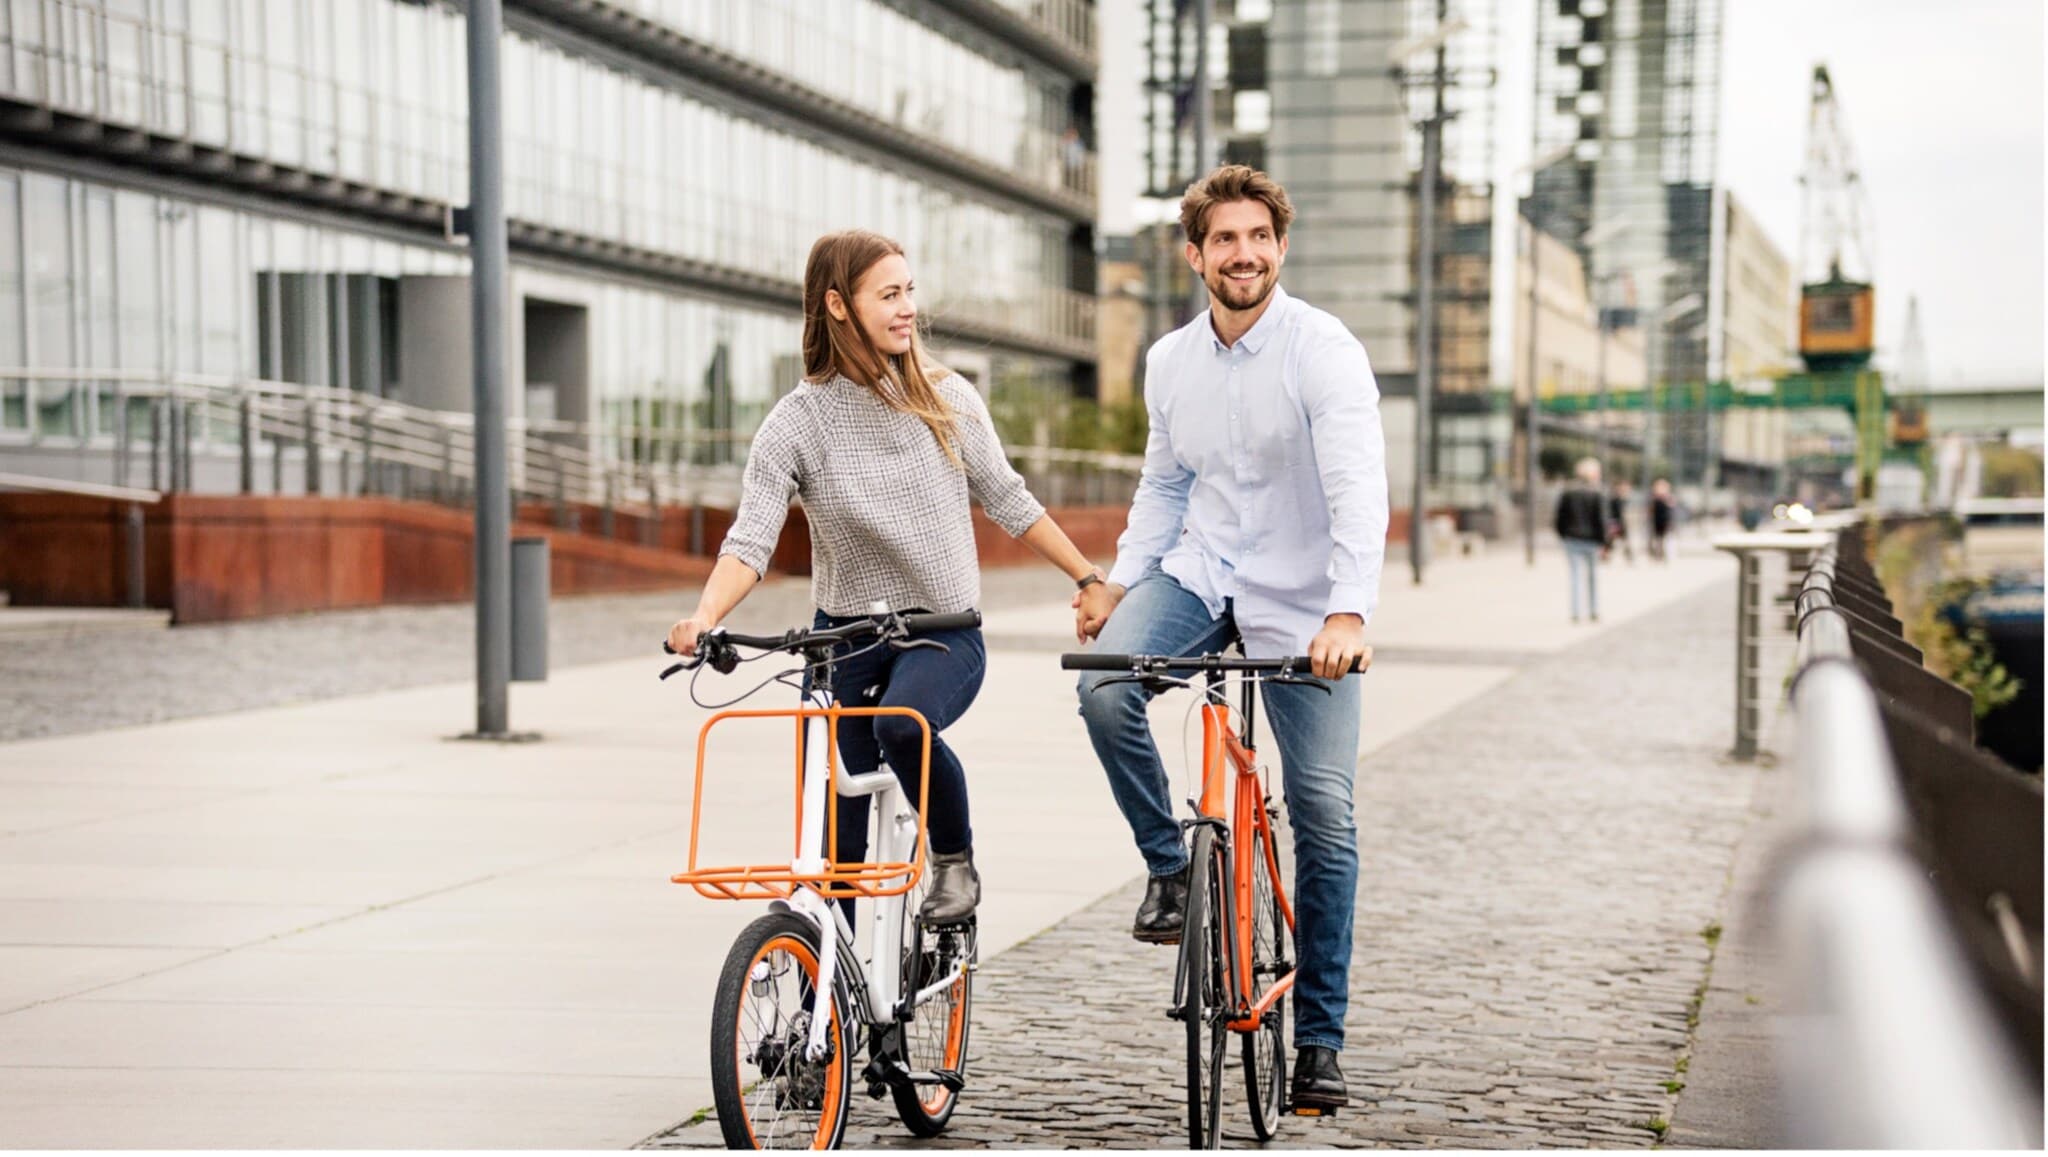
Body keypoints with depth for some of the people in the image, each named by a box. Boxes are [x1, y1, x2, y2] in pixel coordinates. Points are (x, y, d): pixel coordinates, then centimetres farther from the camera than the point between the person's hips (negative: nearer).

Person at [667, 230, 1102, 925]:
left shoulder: (948, 398, 0)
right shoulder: (797, 424, -6)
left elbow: (1008, 502, 10)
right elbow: (750, 541, -15)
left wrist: (1090, 578, 11)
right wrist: (704, 618, -33)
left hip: (945, 629, -1)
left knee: (905, 724, -33)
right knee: (836, 825, -1)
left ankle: (956, 860, -7)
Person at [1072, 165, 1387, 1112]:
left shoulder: (1323, 350, -15)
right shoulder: (1170, 361, 3)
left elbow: (1357, 486, -26)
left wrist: (1348, 611, -40)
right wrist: (1121, 579, 3)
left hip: (1299, 604, -4)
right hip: (1198, 573, 4)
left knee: (1325, 816, -5)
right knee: (1104, 687, -26)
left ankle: (1320, 1041, 8)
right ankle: (1169, 865, -1)